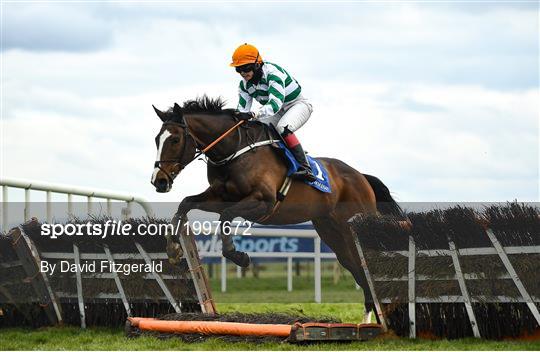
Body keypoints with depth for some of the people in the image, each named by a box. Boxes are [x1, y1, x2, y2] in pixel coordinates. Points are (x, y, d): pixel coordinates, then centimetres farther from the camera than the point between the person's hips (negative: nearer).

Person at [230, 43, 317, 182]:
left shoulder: (272, 73, -31)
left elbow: (275, 104, -42)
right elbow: (242, 111, -6)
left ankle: (305, 168, -36)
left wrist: (253, 115, -57)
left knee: (282, 128, -35)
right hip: (277, 112, 8)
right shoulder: (245, 85, -6)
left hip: (298, 104, -8)